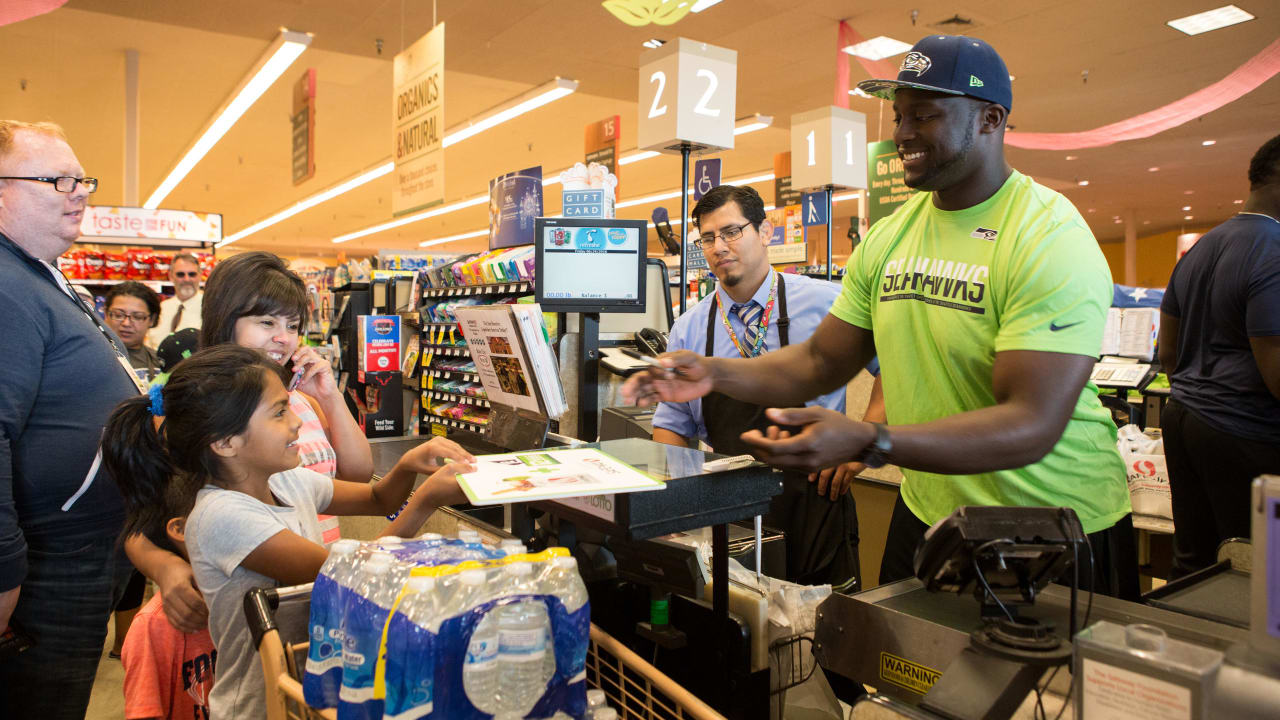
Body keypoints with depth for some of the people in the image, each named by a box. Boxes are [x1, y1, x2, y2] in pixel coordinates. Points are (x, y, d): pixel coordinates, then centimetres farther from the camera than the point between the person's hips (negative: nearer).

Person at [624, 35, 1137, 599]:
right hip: (926, 516, 6)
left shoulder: (1051, 238, -20)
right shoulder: (885, 239, 1)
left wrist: (865, 442, -40)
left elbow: (1032, 427, -29)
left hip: (1059, 533, -5)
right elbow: (821, 363, 4)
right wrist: (715, 373, -12)